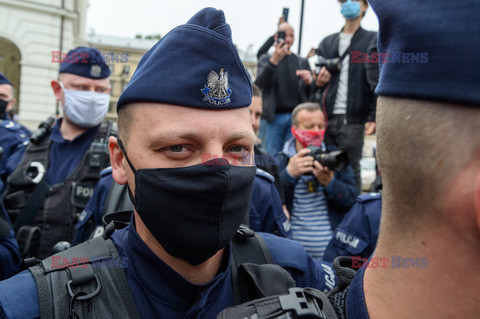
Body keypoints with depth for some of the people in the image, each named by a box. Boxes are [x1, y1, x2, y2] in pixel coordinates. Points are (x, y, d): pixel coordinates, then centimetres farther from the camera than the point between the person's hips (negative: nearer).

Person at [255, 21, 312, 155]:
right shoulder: (266, 59, 12)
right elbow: (260, 84, -6)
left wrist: (309, 82, -11)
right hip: (274, 116, -2)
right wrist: (274, 60, -19)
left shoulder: (302, 62, 17)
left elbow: (310, 94, 13)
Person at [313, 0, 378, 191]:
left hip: (353, 120, -4)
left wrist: (373, 117, -12)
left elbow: (377, 82, -2)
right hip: (326, 118, 4)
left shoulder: (372, 41, 6)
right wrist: (317, 81, -1)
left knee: (350, 171, -2)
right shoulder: (328, 42, 19)